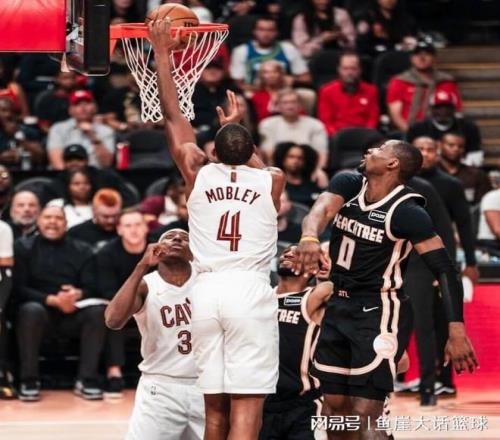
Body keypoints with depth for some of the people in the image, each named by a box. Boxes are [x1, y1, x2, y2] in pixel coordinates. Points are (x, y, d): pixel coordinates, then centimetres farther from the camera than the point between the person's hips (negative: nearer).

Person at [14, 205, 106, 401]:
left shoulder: (82, 250, 10)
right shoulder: (23, 247, 4)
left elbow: (92, 288, 2)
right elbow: (17, 289, -6)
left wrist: (78, 294, -24)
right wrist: (53, 300, -20)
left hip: (73, 314, 2)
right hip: (41, 307, -2)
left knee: (97, 311, -28)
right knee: (31, 310, -37)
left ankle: (86, 379, -24)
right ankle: (28, 380, -27)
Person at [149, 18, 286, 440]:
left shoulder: (199, 175, 12)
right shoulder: (270, 181, 13)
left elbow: (173, 118, 22)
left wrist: (163, 54, 29)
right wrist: (236, 127, 51)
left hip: (207, 290, 2)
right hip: (250, 291, -2)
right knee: (247, 405, -8)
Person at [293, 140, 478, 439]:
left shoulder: (407, 212, -17)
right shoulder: (347, 184, 1)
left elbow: (444, 269, -21)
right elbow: (322, 210, -18)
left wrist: (457, 332, -32)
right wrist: (309, 238, -43)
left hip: (379, 313, -7)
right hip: (338, 305, 7)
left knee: (365, 416, -13)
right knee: (335, 406, 12)